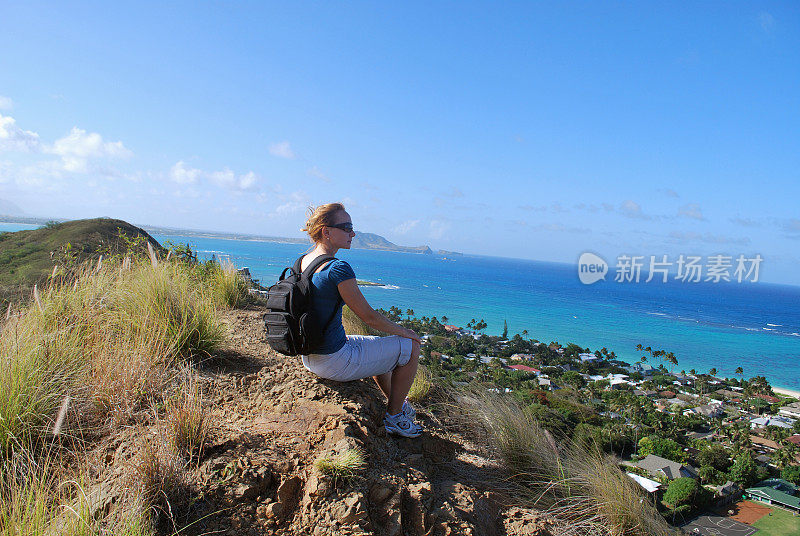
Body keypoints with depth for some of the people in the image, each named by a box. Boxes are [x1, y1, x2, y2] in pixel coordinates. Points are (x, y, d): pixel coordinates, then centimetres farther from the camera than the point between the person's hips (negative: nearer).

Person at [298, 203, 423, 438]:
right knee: (410, 347, 5)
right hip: (334, 361, -9)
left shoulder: (303, 262, 2)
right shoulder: (338, 268, -25)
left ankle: (396, 403, 48)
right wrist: (406, 332, -4)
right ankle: (394, 417, 18)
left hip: (310, 356, 9)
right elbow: (368, 316, -18)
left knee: (382, 348, 32)